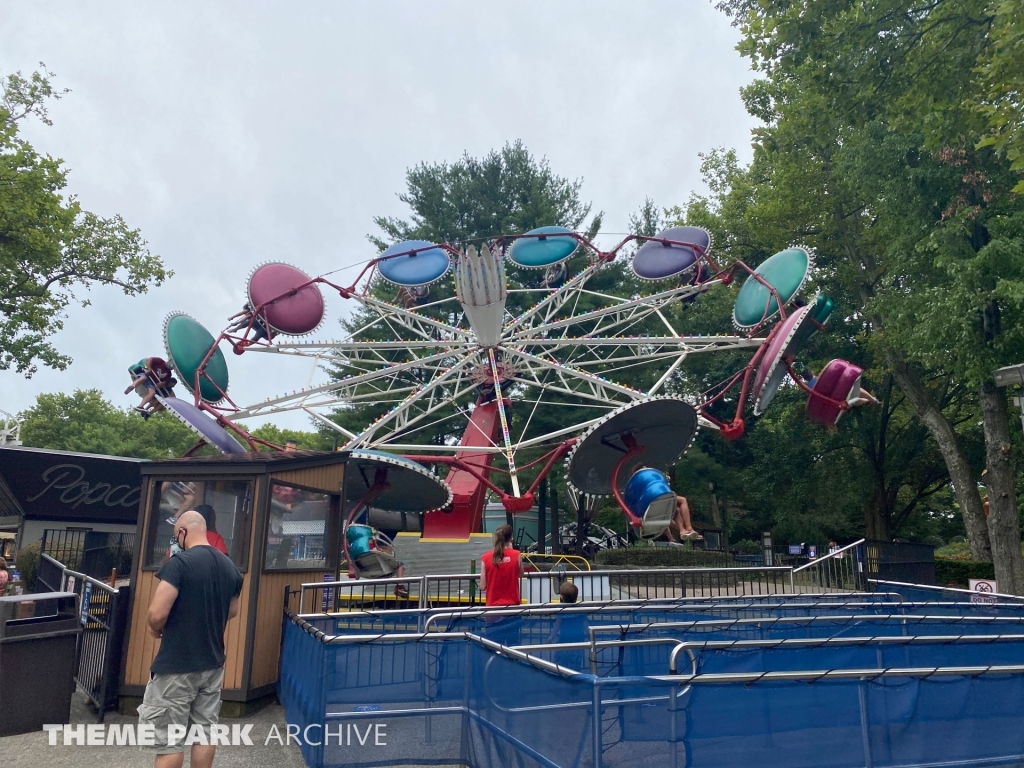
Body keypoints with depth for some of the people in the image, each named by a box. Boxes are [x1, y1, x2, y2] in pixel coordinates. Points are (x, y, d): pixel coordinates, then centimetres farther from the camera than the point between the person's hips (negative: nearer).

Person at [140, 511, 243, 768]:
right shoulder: (231, 568, 4)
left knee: (169, 740, 5)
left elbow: (157, 614, -21)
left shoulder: (179, 563, -18)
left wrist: (155, 630, -1)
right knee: (205, 732, 15)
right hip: (213, 663, 6)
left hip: (176, 666, -6)